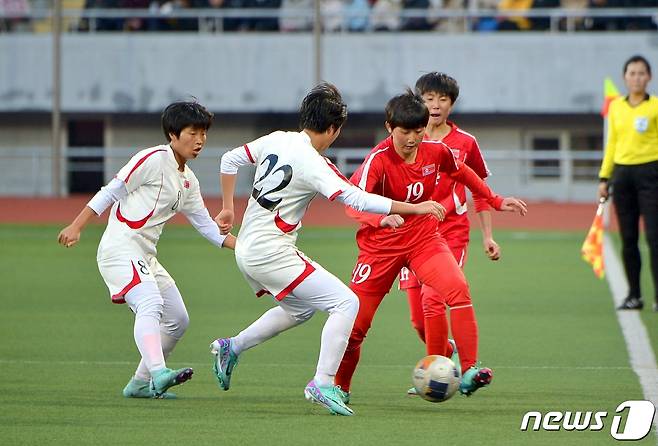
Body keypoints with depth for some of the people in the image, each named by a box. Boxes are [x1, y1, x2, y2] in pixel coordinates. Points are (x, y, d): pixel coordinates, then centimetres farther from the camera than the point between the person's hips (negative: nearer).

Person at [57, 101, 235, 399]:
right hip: (120, 248, -10)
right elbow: (111, 192, -11)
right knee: (151, 304, -30)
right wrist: (76, 227, -17)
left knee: (178, 320, 11)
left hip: (146, 257, 10)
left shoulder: (188, 181, 17)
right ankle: (158, 373, -47)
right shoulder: (154, 159, -8)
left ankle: (140, 384, 20)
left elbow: (206, 225, 22)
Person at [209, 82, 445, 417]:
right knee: (345, 303, -12)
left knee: (300, 309, 30)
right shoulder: (313, 163, -19)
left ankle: (231, 348, 33)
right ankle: (322, 383, -19)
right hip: (271, 254, -9)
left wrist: (228, 208, 28)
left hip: (246, 251, 9)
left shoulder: (275, 140, 5)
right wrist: (414, 208, -23)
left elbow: (229, 160, 17)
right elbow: (358, 199, -26)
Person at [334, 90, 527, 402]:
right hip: (382, 244, -3)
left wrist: (496, 201, 20)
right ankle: (339, 385, 24)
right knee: (356, 320, -1)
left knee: (458, 289, -25)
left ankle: (468, 372, -24)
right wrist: (382, 218, -56)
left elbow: (462, 172, 16)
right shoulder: (379, 159, -22)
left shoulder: (436, 151, -8)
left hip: (424, 238, 3)